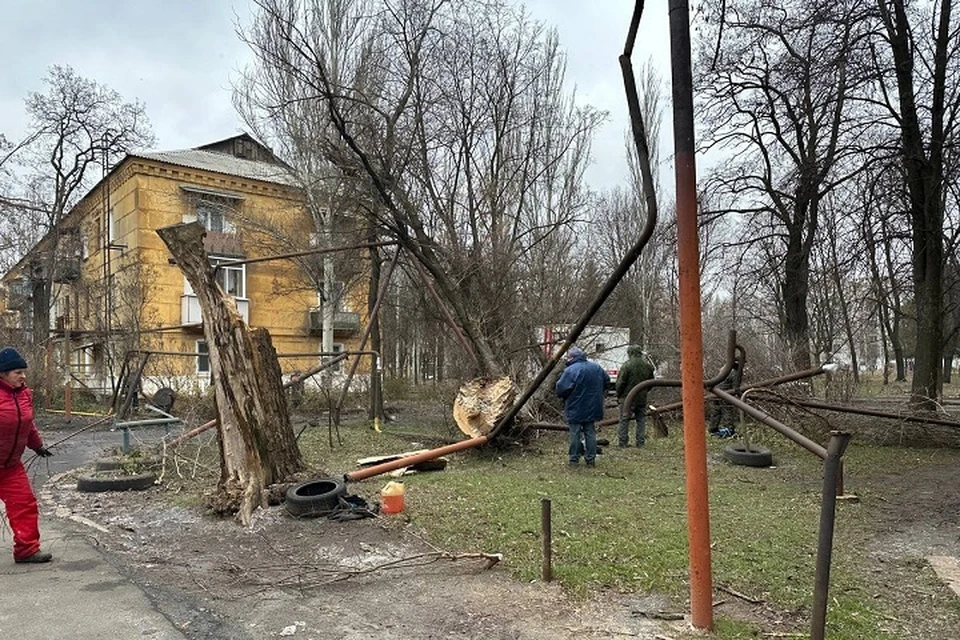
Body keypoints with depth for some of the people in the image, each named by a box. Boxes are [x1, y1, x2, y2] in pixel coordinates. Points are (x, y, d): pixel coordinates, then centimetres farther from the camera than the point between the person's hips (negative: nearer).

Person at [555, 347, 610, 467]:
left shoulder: (570, 371, -18)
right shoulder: (596, 367, 3)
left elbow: (560, 390, -21)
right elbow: (607, 381, 15)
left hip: (575, 410, -5)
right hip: (592, 408, 5)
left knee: (575, 434, 4)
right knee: (590, 434, 12)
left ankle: (574, 460, 10)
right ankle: (591, 459, 16)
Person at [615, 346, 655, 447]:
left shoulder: (626, 365, -14)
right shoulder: (648, 366, 4)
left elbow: (620, 383, -12)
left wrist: (618, 395, 2)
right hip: (642, 398, 4)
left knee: (624, 420, 3)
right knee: (641, 420, 11)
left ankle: (623, 442, 3)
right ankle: (640, 442, 12)